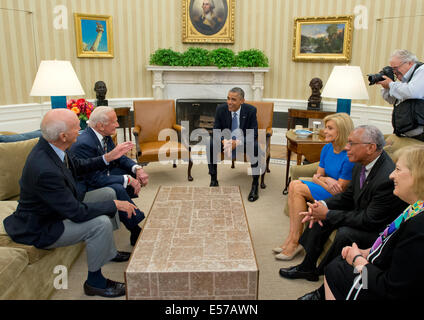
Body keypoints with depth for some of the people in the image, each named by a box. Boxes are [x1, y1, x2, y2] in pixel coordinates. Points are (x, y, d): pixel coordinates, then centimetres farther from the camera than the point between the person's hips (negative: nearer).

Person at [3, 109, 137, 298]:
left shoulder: (51, 145, -10)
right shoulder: (45, 170, -38)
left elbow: (78, 166, 10)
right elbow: (76, 213, -31)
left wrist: (108, 157, 1)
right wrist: (115, 205, -21)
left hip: (61, 206, 10)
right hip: (41, 227, -10)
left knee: (108, 193, 11)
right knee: (101, 223, -26)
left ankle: (108, 252, 26)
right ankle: (94, 282, -1)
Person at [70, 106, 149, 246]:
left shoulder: (104, 136, -2)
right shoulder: (84, 143, -28)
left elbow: (119, 158, 6)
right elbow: (96, 179, -29)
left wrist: (137, 168, -13)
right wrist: (127, 180, -26)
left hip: (102, 176, 10)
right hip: (86, 187, -10)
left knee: (133, 172, -1)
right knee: (117, 189, -33)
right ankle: (137, 229, -19)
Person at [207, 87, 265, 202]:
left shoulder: (250, 110, -15)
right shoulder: (221, 109, -10)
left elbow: (253, 133, -16)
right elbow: (216, 131, -6)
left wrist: (238, 142, -35)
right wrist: (224, 141, -30)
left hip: (244, 141, -2)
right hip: (226, 140, 2)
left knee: (255, 148, -34)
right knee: (210, 145, -26)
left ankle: (255, 186, -22)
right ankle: (213, 180, -11)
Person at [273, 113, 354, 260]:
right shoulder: (327, 148, 5)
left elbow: (340, 189, -18)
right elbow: (317, 176, 7)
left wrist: (321, 179, -9)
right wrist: (325, 180, -15)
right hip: (325, 190, 8)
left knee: (298, 189, -22)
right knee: (294, 184, -16)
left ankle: (294, 241, -14)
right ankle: (292, 237, -18)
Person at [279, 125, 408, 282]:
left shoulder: (388, 178, -32)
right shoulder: (362, 164, -5)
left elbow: (369, 220, -27)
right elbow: (348, 196, 6)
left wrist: (328, 214, -23)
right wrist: (323, 205, -12)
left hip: (381, 229, -9)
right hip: (363, 215, 9)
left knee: (345, 233, -30)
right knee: (321, 216, 0)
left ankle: (321, 272, -3)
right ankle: (307, 267, 9)